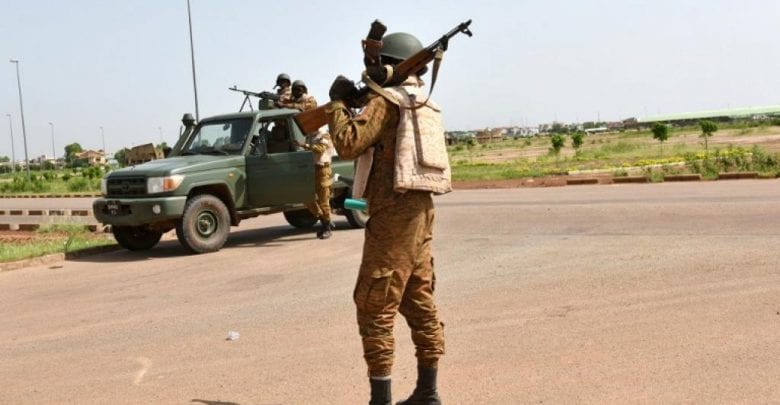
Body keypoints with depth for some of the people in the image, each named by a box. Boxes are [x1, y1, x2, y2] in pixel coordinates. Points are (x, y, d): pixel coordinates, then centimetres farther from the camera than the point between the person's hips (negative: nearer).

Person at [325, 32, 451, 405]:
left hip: (394, 214, -9)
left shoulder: (386, 101, -8)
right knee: (420, 303, 13)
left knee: (375, 307, -4)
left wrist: (336, 102, -3)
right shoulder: (427, 107, 17)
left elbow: (348, 144, -17)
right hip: (420, 212, 9)